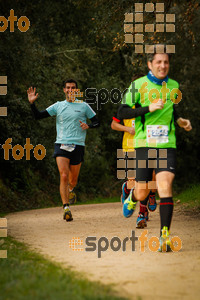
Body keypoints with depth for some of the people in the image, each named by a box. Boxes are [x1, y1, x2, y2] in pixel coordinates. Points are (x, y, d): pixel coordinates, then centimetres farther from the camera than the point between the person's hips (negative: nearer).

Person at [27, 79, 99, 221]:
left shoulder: (84, 106, 7)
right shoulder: (58, 106, 9)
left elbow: (97, 122, 12)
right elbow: (39, 116, 8)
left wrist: (88, 126, -9)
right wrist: (32, 103, -8)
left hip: (78, 146, 1)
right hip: (61, 145, -1)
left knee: (73, 181, 7)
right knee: (64, 176, -18)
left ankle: (68, 190, 43)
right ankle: (66, 208, -18)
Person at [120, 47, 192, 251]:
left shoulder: (174, 87, 11)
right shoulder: (139, 85, -1)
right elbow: (123, 113, -6)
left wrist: (181, 122, 6)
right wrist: (149, 108, -18)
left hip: (167, 145, 2)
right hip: (144, 145, -2)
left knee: (165, 187, -16)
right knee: (142, 193, 4)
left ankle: (165, 235, -15)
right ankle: (132, 197, 43)